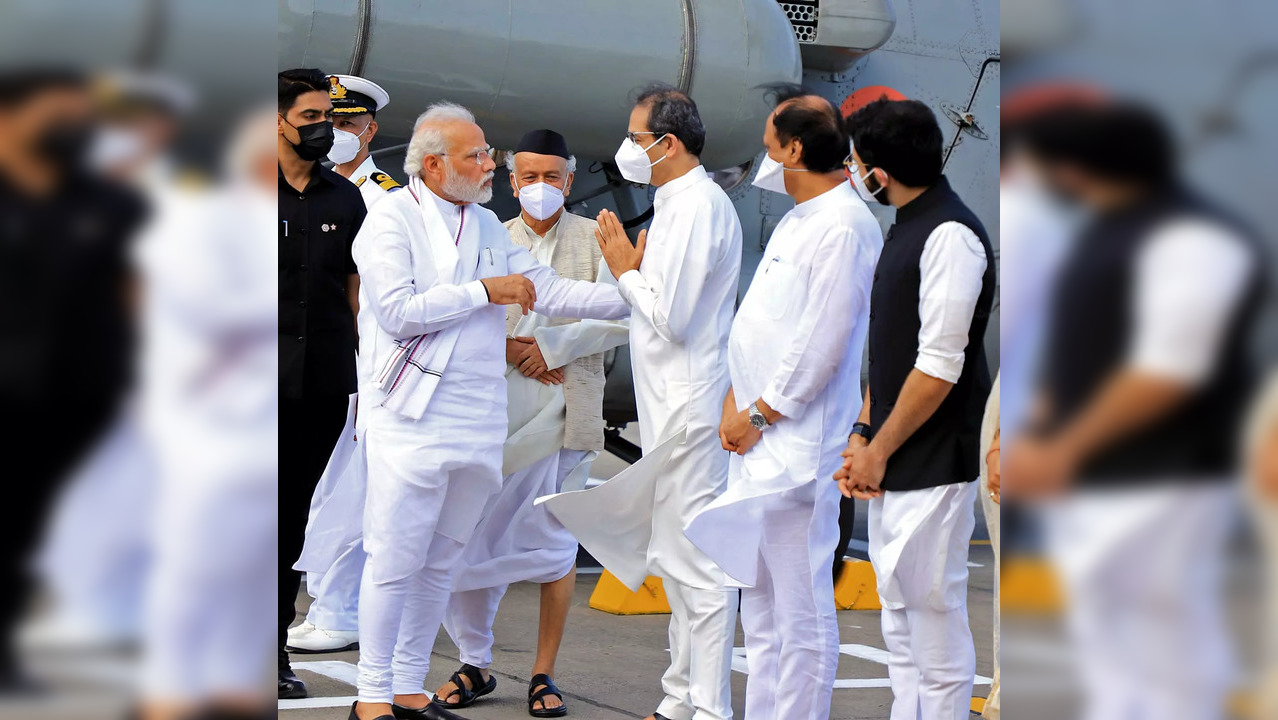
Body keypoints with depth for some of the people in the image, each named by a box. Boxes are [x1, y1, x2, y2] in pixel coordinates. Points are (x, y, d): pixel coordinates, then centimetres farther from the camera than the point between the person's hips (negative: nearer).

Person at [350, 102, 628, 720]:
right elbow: (398, 311, -16)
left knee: (441, 562, 11)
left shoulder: (488, 227, 17)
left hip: (479, 420, 7)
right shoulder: (393, 218, -5)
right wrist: (484, 292, -10)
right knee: (395, 561, -4)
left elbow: (546, 291, 14)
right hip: (413, 414, -7)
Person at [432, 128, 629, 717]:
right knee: (468, 534, -3)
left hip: (564, 407, -2)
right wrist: (508, 348, -9)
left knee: (555, 541, 0)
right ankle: (474, 664, 12)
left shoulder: (595, 238, 7)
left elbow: (618, 318, -2)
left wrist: (552, 346, -9)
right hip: (493, 405, 2)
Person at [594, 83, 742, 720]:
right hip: (669, 403, 11)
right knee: (676, 559, 17)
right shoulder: (680, 202, 15)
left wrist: (626, 271, -9)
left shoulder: (696, 208, -17)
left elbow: (669, 316, -22)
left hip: (687, 406, -11)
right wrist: (636, 267, 5)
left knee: (697, 565, -7)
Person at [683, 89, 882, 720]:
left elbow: (822, 341, -19)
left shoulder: (845, 226, -14)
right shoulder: (795, 222, 18)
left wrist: (761, 414, -12)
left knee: (802, 613, -6)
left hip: (799, 445, -10)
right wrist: (734, 404, 7)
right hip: (758, 438, 10)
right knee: (762, 608, 17)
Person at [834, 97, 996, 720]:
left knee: (935, 612, -3)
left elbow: (939, 366, -21)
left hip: (932, 470, -10)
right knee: (899, 615, 15)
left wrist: (878, 451, -14)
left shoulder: (951, 236, -18)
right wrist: (862, 434, 9)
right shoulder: (906, 229, 14)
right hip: (893, 469, 10)